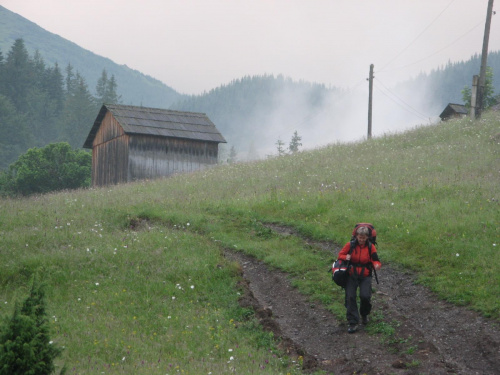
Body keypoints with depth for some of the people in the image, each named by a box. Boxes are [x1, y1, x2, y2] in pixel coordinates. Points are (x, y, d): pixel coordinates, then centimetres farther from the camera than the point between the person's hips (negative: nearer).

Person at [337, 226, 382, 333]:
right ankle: (353, 323, -2)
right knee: (350, 297, -9)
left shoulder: (371, 247, -2)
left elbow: (375, 260, 0)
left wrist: (376, 265, -24)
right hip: (352, 275, 1)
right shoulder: (350, 245, -3)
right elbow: (340, 255, 5)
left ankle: (364, 315, 16)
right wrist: (346, 257, -18)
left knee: (365, 296, -17)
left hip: (365, 276, -1)